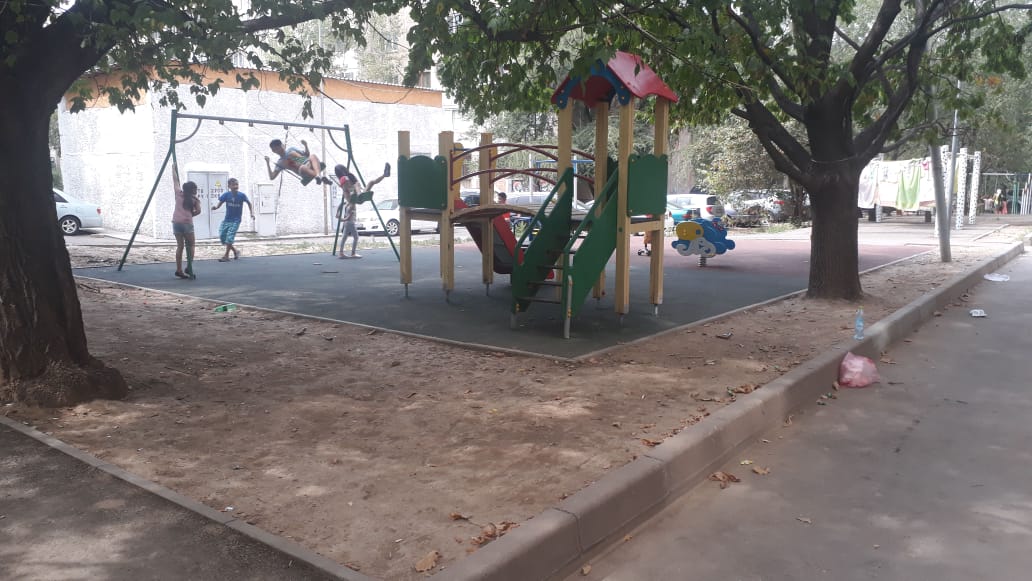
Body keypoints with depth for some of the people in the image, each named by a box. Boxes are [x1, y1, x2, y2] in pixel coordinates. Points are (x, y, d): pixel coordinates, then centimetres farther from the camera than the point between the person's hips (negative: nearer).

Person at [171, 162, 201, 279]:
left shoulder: (179, 193, 11)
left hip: (176, 222, 4)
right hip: (187, 223, -4)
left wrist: (174, 168, 36)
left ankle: (179, 270, 5)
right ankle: (189, 266, -6)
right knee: (190, 245, 8)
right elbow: (198, 211, -7)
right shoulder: (195, 198, 4)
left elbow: (175, 180, 22)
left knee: (180, 246, 7)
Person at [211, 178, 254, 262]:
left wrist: (252, 213, -6)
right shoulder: (226, 195, -7)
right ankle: (235, 251, 21)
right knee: (222, 237, 2)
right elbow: (219, 204, -6)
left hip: (236, 220, -3)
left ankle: (226, 256, -2)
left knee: (229, 237, -14)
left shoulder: (241, 195, -11)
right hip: (226, 219, 4)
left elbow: (249, 203, 4)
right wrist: (215, 207, -28)